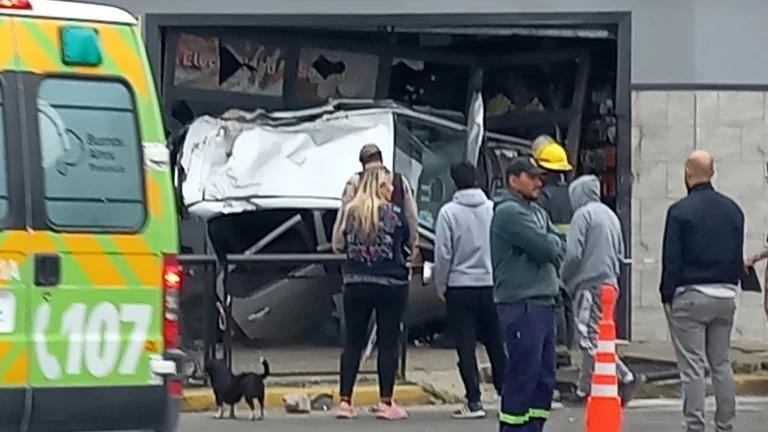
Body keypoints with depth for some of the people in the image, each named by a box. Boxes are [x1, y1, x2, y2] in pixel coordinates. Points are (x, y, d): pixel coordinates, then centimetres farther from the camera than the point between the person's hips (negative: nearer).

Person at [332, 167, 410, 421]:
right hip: (390, 285, -3)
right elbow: (407, 241, 4)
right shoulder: (394, 213, -8)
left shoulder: (350, 212, 0)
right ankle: (386, 403, 3)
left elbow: (341, 245, 8)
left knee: (352, 342, 9)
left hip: (355, 285, 3)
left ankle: (345, 402, 7)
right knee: (388, 343, 4)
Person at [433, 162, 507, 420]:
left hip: (460, 286, -3)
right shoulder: (494, 209, -1)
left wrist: (440, 286, 3)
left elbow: (443, 254, -8)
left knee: (466, 347, 1)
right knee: (496, 344, 14)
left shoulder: (449, 212, -8)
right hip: (492, 284, 3)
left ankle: (474, 402, -3)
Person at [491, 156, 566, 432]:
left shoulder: (538, 213, 20)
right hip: (520, 304, -9)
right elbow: (545, 248, -16)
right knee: (522, 375, -7)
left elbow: (561, 247, 12)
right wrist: (553, 242, 4)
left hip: (543, 301, 9)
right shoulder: (509, 212, -10)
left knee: (544, 377, 10)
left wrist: (550, 244, -6)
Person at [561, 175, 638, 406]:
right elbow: (620, 253, 20)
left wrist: (563, 277, -1)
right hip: (609, 282, 8)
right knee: (591, 337, 13)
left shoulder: (583, 215, -9)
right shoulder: (611, 215, 16)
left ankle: (624, 377, -17)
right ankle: (584, 389, 11)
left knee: (590, 338, -8)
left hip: (589, 284, -8)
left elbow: (573, 254, -15)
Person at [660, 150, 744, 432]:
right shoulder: (733, 210, 9)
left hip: (690, 295, -6)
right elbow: (738, 256, 14)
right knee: (722, 364, 13)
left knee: (692, 367, -4)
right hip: (726, 294, 6)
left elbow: (671, 259, -10)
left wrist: (667, 296, -4)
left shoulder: (680, 211, -10)